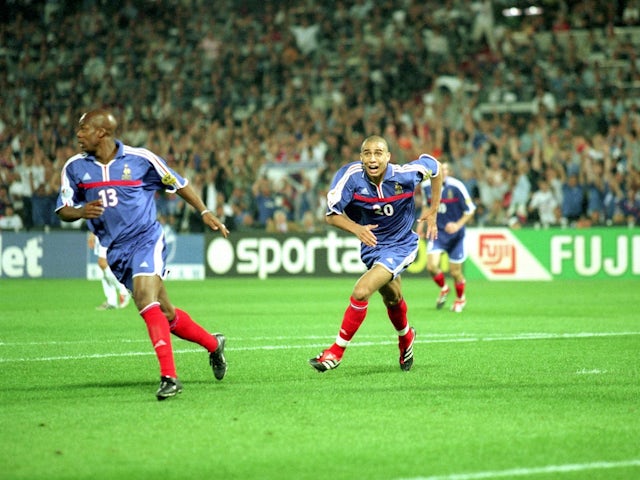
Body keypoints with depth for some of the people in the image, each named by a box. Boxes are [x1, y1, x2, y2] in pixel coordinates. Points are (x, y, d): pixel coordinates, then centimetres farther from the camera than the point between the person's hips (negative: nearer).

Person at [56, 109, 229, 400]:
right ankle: (212, 344, 33)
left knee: (146, 300, -26)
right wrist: (81, 212, -18)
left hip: (146, 239, -4)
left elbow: (178, 184, 5)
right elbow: (63, 210, 4)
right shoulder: (75, 168, 0)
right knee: (166, 315, 9)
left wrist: (204, 212, 1)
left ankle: (168, 376, -25)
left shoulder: (140, 159, -8)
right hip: (115, 251, 4)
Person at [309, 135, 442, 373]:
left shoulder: (404, 174, -22)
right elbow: (332, 215, -21)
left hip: (400, 245, -4)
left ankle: (336, 352, -7)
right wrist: (356, 229, -40)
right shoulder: (350, 175, -22)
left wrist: (433, 211, -3)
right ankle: (406, 338, 57)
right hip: (372, 244, 4)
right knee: (392, 299, 25)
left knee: (361, 292, -22)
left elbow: (434, 166, -2)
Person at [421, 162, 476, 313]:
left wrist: (458, 225, -22)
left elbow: (470, 210, -8)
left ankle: (460, 298, 33)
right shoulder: (427, 187, -4)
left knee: (455, 271, 3)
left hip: (455, 234, -2)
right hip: (436, 231, 2)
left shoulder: (456, 187, -16)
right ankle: (443, 289, 17)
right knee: (432, 265, -16)